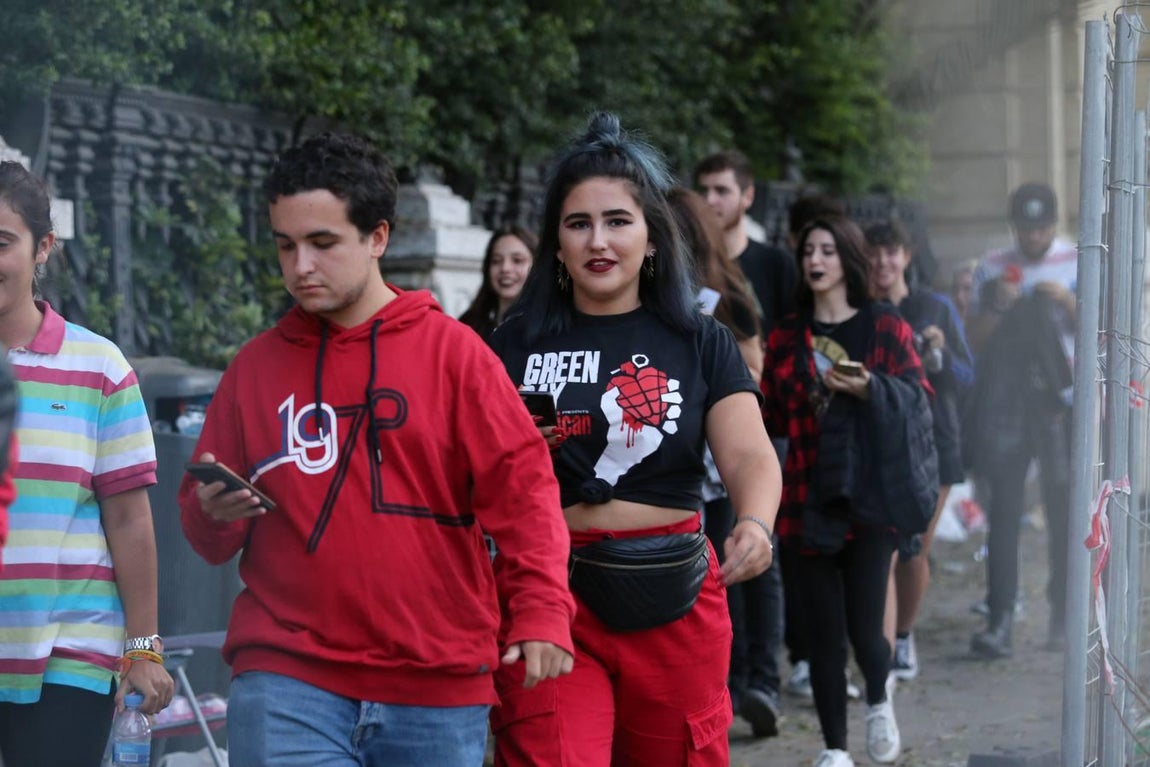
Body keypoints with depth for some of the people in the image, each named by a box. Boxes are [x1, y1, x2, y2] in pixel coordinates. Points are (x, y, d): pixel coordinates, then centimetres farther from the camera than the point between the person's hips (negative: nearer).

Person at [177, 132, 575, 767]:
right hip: (287, 680, 1)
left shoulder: (451, 349, 4)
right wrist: (213, 514, -7)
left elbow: (520, 482, -3)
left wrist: (541, 611, -15)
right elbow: (210, 538, 16)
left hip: (438, 688, -1)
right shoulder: (256, 365, 11)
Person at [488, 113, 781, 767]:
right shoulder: (518, 343, 5)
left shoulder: (700, 343, 4)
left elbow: (751, 453, -8)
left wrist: (756, 524, -29)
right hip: (551, 596, -1)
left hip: (673, 601, 1)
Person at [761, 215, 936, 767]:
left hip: (871, 494, -3)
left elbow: (918, 399, -2)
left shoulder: (886, 328, 3)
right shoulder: (786, 338, 11)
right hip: (810, 499, 3)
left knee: (864, 628, -8)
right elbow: (772, 418, 11)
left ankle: (878, 700, 25)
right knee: (823, 633, 3)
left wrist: (870, 388, -17)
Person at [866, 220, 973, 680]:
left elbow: (966, 377, 7)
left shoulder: (936, 308, 5)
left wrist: (941, 353, -12)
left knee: (916, 552, 6)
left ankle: (904, 636, 27)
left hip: (931, 440, 2)